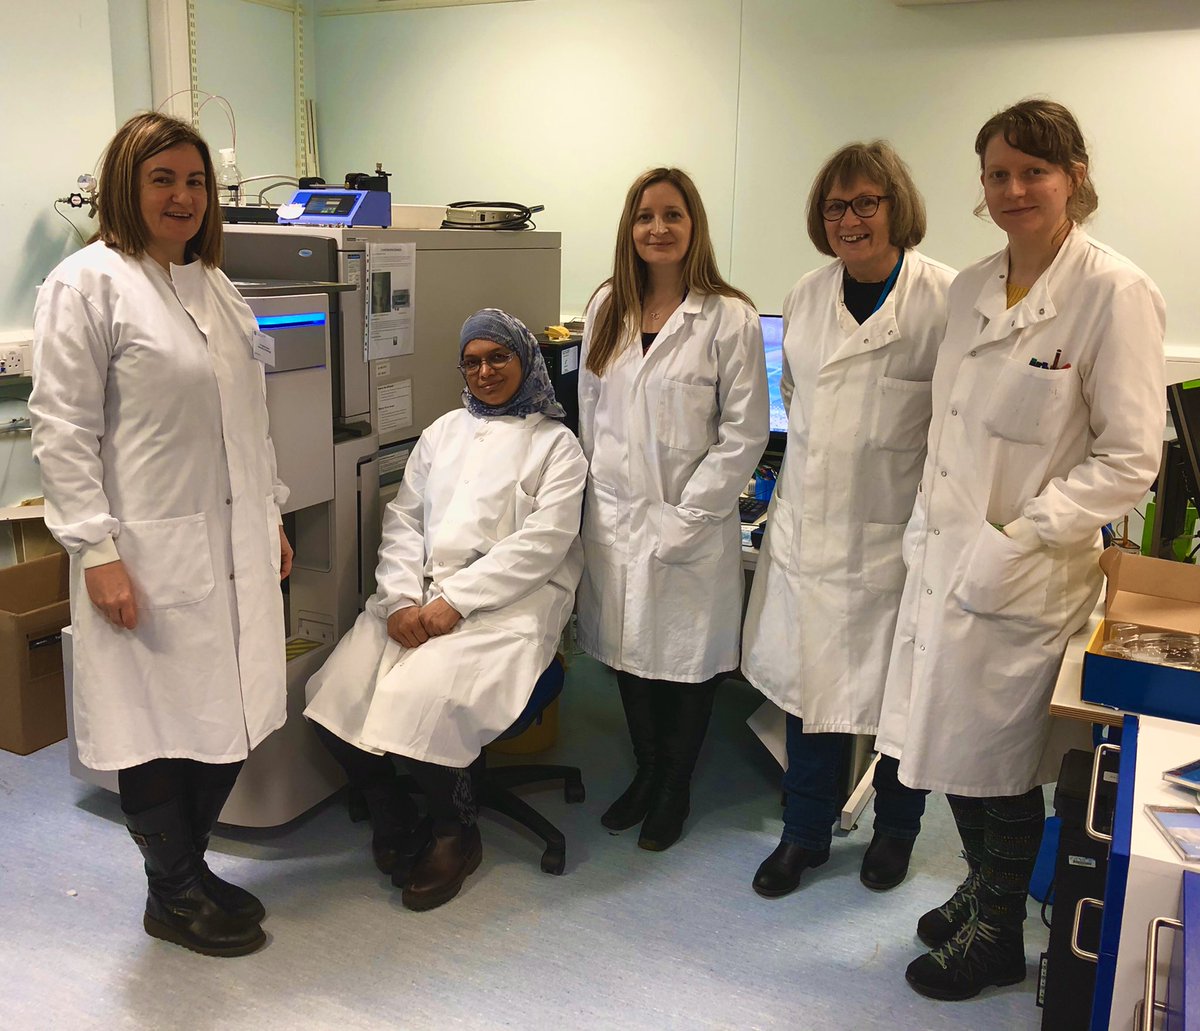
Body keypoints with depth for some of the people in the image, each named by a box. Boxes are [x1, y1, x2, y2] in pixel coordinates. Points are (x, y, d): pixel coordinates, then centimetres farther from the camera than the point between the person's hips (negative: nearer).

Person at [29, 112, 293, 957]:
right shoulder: (87, 284, -7)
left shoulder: (215, 285, 15)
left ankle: (189, 871, 32)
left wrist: (272, 515, 17)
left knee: (233, 717, 12)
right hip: (150, 553, -7)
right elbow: (62, 430, -11)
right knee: (163, 726, 4)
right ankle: (175, 896, 24)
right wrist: (98, 551, -16)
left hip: (234, 546, 7)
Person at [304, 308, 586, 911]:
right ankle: (393, 823, 7)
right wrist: (402, 600, -7)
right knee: (336, 695, -18)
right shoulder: (443, 432, 21)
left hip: (504, 604, -5)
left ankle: (456, 835, 0)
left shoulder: (556, 444, 6)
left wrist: (455, 601, -16)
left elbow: (542, 541, -7)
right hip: (420, 592, 5)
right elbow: (403, 521, 12)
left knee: (422, 700, -29)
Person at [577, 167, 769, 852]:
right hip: (615, 518, 5)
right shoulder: (608, 309, 8)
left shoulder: (729, 318, -9)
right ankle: (646, 772, 38)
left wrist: (682, 520, -13)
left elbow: (744, 433, -10)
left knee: (689, 663, 9)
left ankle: (676, 789, 31)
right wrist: (600, 489, 4)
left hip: (692, 524, -4)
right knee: (630, 654, 16)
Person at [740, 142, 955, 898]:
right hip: (810, 519, 4)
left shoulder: (947, 299, -11)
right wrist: (809, 462, 12)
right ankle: (806, 831, 30)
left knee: (898, 691, 11)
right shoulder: (806, 297, 7)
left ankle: (896, 829, 36)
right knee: (809, 680, 11)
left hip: (898, 530, -4)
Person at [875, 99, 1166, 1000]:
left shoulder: (1115, 294, -13)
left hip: (1027, 578, -6)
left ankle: (998, 935, 33)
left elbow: (1129, 459, -14)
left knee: (999, 761, 9)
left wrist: (1017, 540, -18)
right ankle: (983, 889, 43)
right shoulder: (972, 288, 8)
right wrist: (930, 531, 8)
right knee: (955, 746, 17)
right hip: (947, 557, 6)